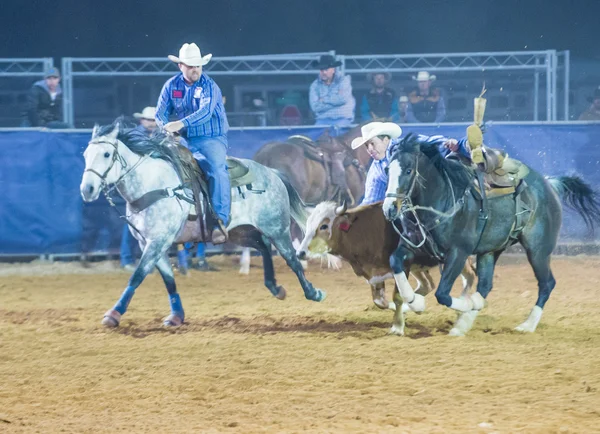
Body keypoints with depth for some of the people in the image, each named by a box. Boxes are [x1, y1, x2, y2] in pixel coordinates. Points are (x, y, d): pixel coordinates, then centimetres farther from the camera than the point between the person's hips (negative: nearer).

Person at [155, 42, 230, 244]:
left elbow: (205, 112, -26)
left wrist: (181, 124, -39)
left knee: (217, 169, -30)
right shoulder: (171, 86, 4)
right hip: (185, 141, 5)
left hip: (212, 139, -5)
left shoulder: (209, 86, -10)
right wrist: (165, 129, -14)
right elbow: (161, 113, 9)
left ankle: (221, 222, -35)